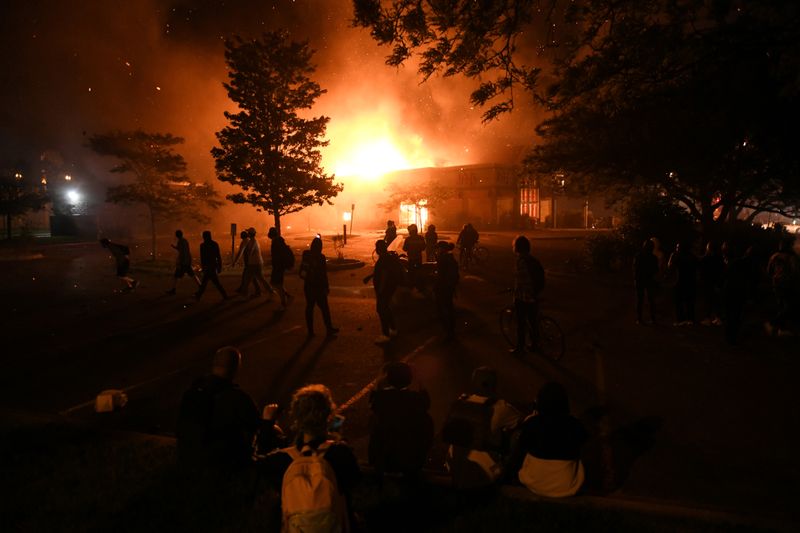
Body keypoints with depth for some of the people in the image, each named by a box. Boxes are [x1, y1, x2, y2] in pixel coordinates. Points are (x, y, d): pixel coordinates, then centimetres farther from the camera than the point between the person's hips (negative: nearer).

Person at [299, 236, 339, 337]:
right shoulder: (320, 257, -16)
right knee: (324, 308, 6)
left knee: (309, 307, 12)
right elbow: (323, 274, -15)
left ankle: (310, 331, 16)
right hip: (318, 287, -5)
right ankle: (329, 329, 12)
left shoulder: (306, 256, 0)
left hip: (308, 286, 5)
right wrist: (326, 287, -7)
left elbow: (301, 273, 7)